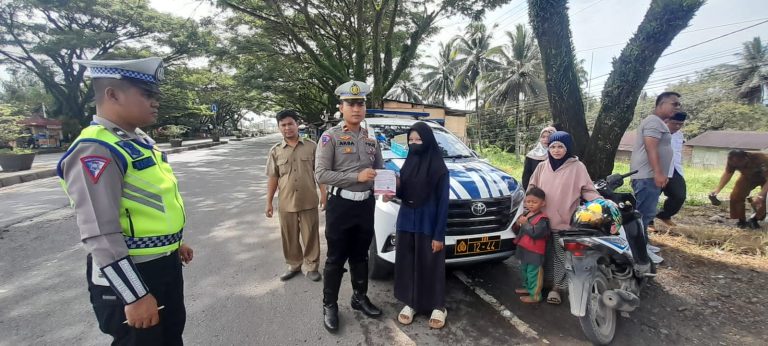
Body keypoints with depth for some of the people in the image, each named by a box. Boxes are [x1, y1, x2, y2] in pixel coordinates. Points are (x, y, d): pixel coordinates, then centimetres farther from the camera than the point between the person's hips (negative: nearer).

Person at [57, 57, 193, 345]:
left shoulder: (140, 140, 6)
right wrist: (136, 296, -25)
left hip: (166, 262, 9)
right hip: (129, 273, -9)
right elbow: (100, 235, -27)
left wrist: (175, 242, 22)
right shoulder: (95, 151, -23)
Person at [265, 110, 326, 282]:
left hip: (309, 202, -1)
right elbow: (273, 178, 6)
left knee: (311, 236, 7)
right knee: (290, 238, 13)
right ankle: (294, 266, 32)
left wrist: (324, 194, 0)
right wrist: (269, 202, 4)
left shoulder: (311, 146, 0)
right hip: (286, 203, 2)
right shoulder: (275, 151, 3)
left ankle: (312, 267, 23)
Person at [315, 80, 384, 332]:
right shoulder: (330, 136, -9)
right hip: (341, 205, -5)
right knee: (336, 259, 6)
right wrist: (357, 176, -22)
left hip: (366, 204, 5)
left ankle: (360, 298, 36)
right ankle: (329, 306, 24)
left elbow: (379, 170, 14)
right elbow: (321, 174, -16)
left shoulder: (371, 138, 8)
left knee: (361, 255, 18)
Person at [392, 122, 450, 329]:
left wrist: (439, 235, -13)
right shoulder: (408, 163, 6)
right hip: (406, 222, 5)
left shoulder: (439, 168, -11)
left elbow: (443, 203, -11)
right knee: (406, 263, 11)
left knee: (430, 265, 6)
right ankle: (411, 303, 27)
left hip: (428, 225, -5)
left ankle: (438, 306, 24)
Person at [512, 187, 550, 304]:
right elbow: (519, 231, 19)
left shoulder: (542, 218, -16)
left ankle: (535, 295, 8)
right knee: (524, 270, 23)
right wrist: (517, 225, -3)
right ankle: (527, 287, 40)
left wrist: (525, 223, -22)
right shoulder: (525, 215, 11)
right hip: (524, 249, 9)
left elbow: (536, 233, -29)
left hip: (534, 252, -9)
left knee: (533, 273, -2)